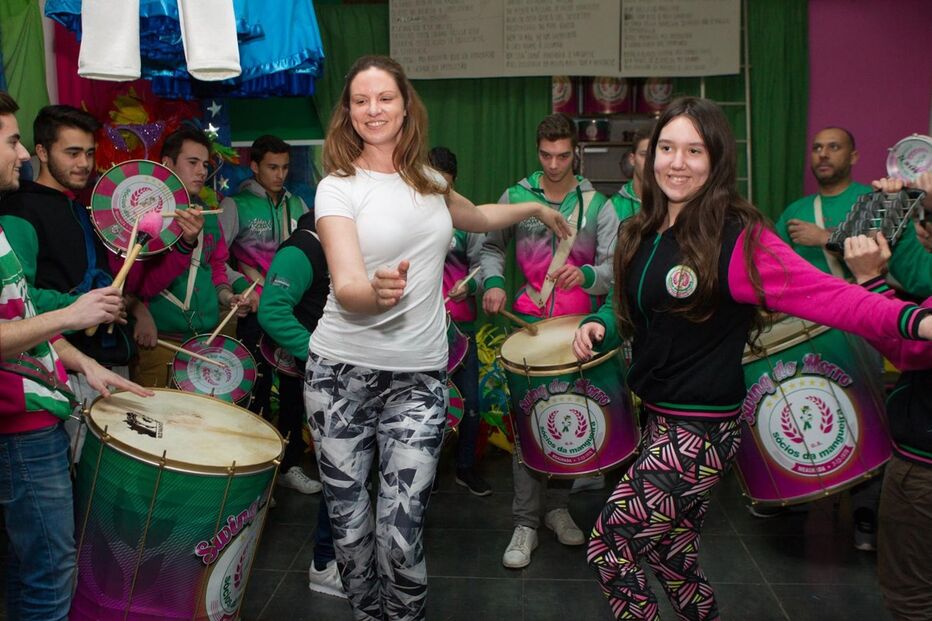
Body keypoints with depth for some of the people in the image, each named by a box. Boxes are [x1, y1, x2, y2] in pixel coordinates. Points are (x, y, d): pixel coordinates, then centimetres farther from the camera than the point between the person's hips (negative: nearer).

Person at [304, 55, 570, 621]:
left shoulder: (427, 179, 10)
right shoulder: (338, 186, -4)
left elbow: (475, 218, 34)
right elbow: (345, 288, -18)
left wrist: (534, 209, 38)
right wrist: (376, 292, -39)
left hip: (419, 375, 2)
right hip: (343, 371, -2)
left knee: (402, 532, -9)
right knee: (348, 522, 5)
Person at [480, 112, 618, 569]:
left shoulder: (596, 205, 2)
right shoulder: (515, 198, 2)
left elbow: (615, 267, -5)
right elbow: (492, 247, 14)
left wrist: (586, 275, -27)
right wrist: (493, 281, -5)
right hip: (529, 323, -1)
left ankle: (557, 506, 27)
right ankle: (525, 522, 3)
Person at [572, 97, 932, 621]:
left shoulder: (738, 238, -18)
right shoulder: (644, 232, 6)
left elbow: (823, 294, -27)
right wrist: (600, 326, 0)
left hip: (701, 432, -8)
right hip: (660, 418, 8)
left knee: (608, 549, 1)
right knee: (676, 559, 22)